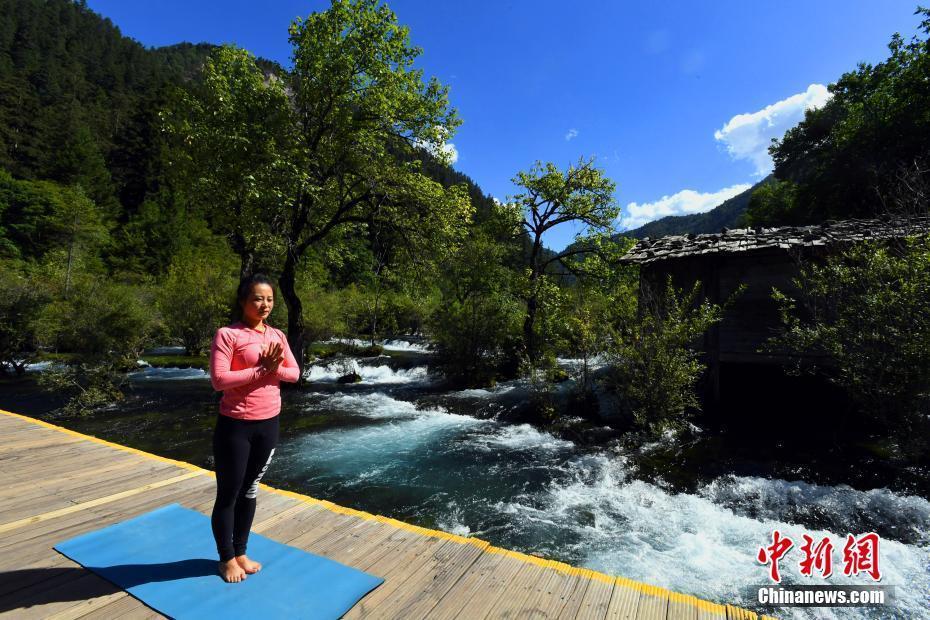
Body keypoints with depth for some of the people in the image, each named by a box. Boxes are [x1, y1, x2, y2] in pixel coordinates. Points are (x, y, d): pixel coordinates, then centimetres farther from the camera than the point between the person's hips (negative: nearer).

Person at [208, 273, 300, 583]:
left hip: (269, 424, 5)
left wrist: (272, 368, -16)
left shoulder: (277, 335, 5)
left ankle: (240, 552, 38)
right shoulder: (227, 334, -12)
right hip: (235, 425, -5)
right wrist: (262, 369, -20)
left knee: (249, 491, 20)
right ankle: (227, 558, 33)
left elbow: (294, 373, 2)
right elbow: (218, 380, -20)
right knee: (228, 495, 12)